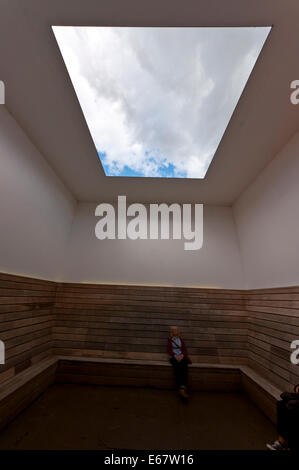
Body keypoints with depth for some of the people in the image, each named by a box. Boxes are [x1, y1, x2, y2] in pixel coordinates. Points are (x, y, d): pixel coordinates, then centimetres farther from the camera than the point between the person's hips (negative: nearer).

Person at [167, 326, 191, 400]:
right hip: (173, 357, -2)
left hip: (181, 356, 2)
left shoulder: (180, 339, 18)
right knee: (178, 368, -32)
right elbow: (169, 350, 3)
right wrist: (175, 356, -12)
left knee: (184, 368, -29)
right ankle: (181, 389, -37)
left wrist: (182, 355, -9)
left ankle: (182, 389, -41)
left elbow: (184, 349, 10)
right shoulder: (170, 340, 12)